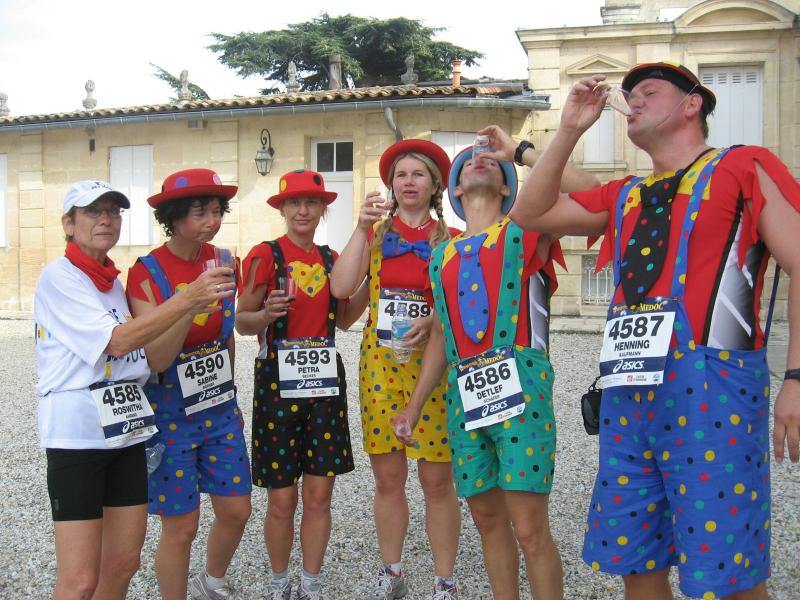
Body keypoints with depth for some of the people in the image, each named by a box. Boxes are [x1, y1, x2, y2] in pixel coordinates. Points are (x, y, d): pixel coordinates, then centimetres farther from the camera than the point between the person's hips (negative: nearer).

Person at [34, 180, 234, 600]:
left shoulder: (114, 282, 13)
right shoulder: (57, 277, -9)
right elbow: (116, 342, -19)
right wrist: (187, 299, -25)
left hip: (126, 430, 7)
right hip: (77, 434, -7)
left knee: (123, 563, 11)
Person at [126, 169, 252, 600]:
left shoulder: (222, 261, 1)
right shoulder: (146, 273, -15)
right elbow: (157, 358, -21)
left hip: (220, 410, 5)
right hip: (170, 414, -5)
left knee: (236, 511, 12)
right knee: (181, 527, 3)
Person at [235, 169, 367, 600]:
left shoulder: (330, 258, 11)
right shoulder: (265, 255, -4)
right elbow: (242, 322, -3)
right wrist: (266, 314, -24)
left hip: (324, 382, 4)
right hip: (277, 382, -4)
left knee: (319, 495, 7)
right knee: (282, 499, 3)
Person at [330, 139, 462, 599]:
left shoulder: (450, 239, 4)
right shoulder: (376, 232, 8)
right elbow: (341, 288, -7)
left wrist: (434, 319, -18)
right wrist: (362, 227, -10)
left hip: (431, 363, -2)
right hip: (379, 362, 2)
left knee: (437, 480, -1)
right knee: (387, 478, 9)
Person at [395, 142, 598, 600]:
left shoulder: (523, 231, 6)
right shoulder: (443, 256, 19)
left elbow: (590, 191, -11)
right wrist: (415, 405, 20)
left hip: (519, 385, -5)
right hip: (464, 394, 5)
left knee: (529, 528, -6)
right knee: (488, 519, 11)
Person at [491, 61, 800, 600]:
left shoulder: (744, 167, 4)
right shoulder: (624, 196, 21)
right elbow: (531, 214, 19)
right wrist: (569, 131, 13)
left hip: (711, 389, -6)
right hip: (628, 392, 6)